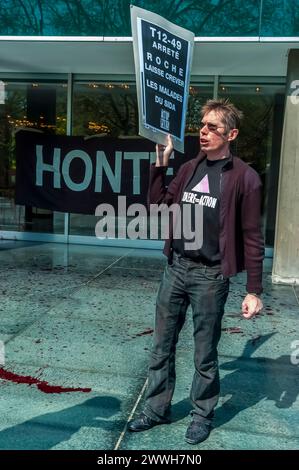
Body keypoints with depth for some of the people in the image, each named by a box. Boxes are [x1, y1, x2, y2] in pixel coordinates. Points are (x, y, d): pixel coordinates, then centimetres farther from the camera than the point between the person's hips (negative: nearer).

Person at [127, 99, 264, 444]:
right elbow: (158, 205, 9)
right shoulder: (189, 168, 8)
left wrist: (254, 291, -9)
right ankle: (157, 409, 32)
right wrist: (160, 162, 1)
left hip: (210, 276, -5)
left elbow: (252, 238, -8)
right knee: (162, 346, 14)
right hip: (176, 268, 5)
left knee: (205, 353, 10)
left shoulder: (244, 177, -8)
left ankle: (202, 415, 31)